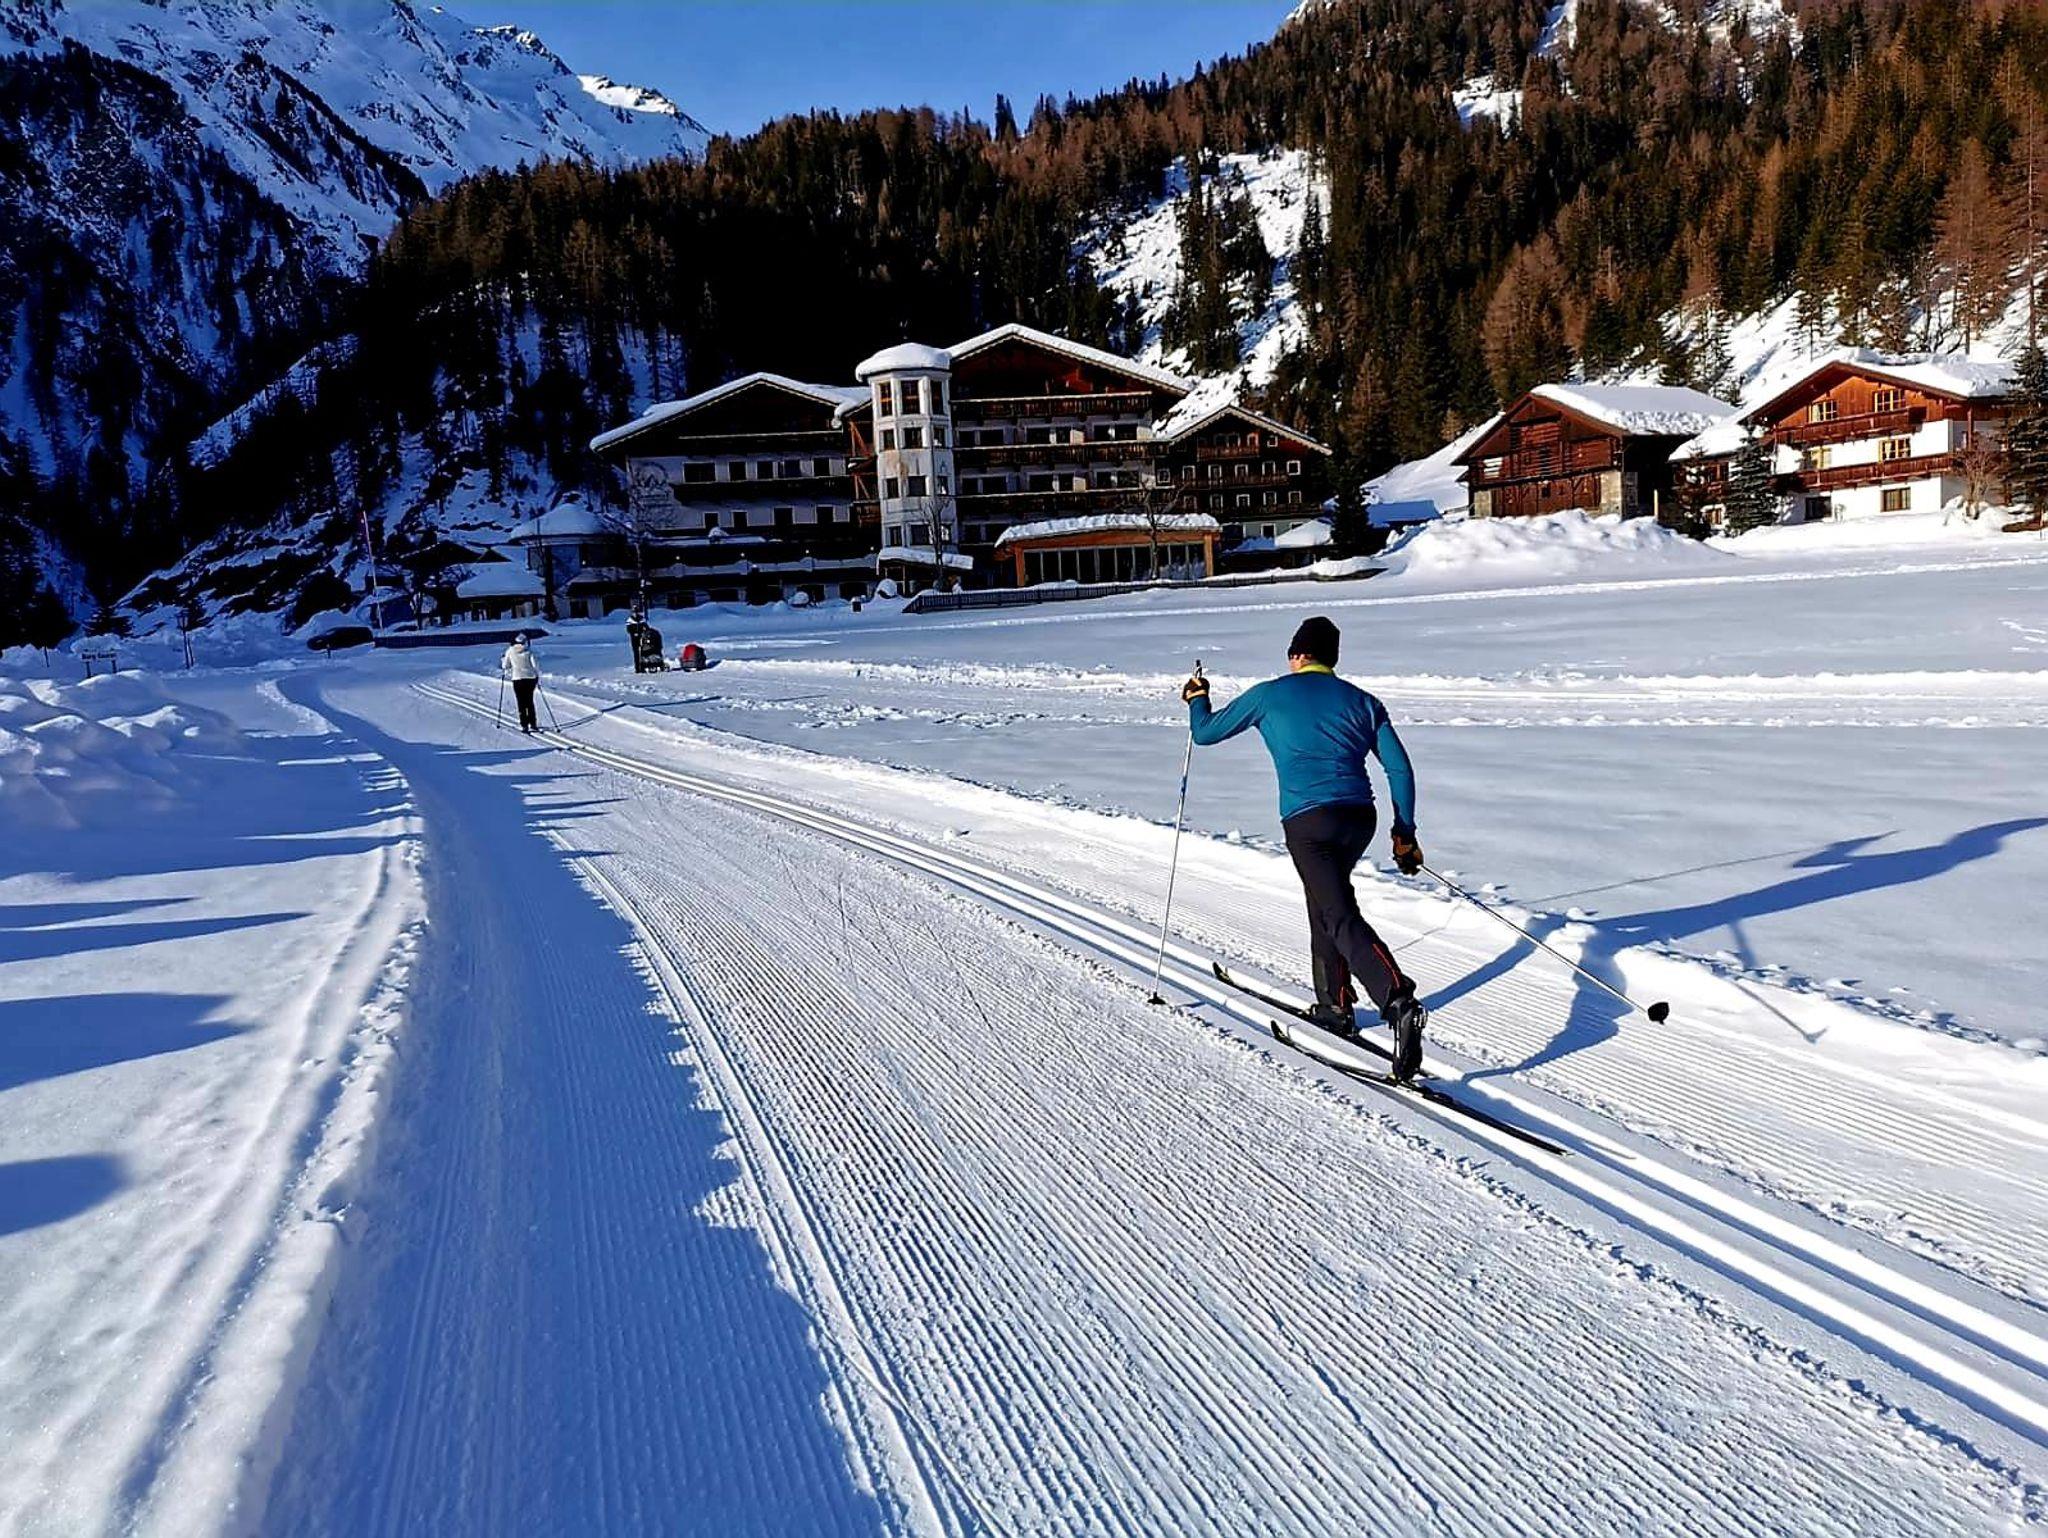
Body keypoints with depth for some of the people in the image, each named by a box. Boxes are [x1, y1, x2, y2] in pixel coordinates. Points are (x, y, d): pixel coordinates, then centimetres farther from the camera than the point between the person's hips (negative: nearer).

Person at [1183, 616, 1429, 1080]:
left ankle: (1399, 1001, -34)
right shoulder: (1363, 702, 16)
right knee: (1325, 901, 26)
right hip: (1360, 818, 5)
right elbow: (1400, 768, 12)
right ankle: (1334, 1007, 33)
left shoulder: (1269, 695, 9)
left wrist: (1196, 699, 39)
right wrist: (1405, 832, 18)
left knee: (1342, 918, -12)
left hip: (1308, 822, -5)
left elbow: (1205, 733, 18)